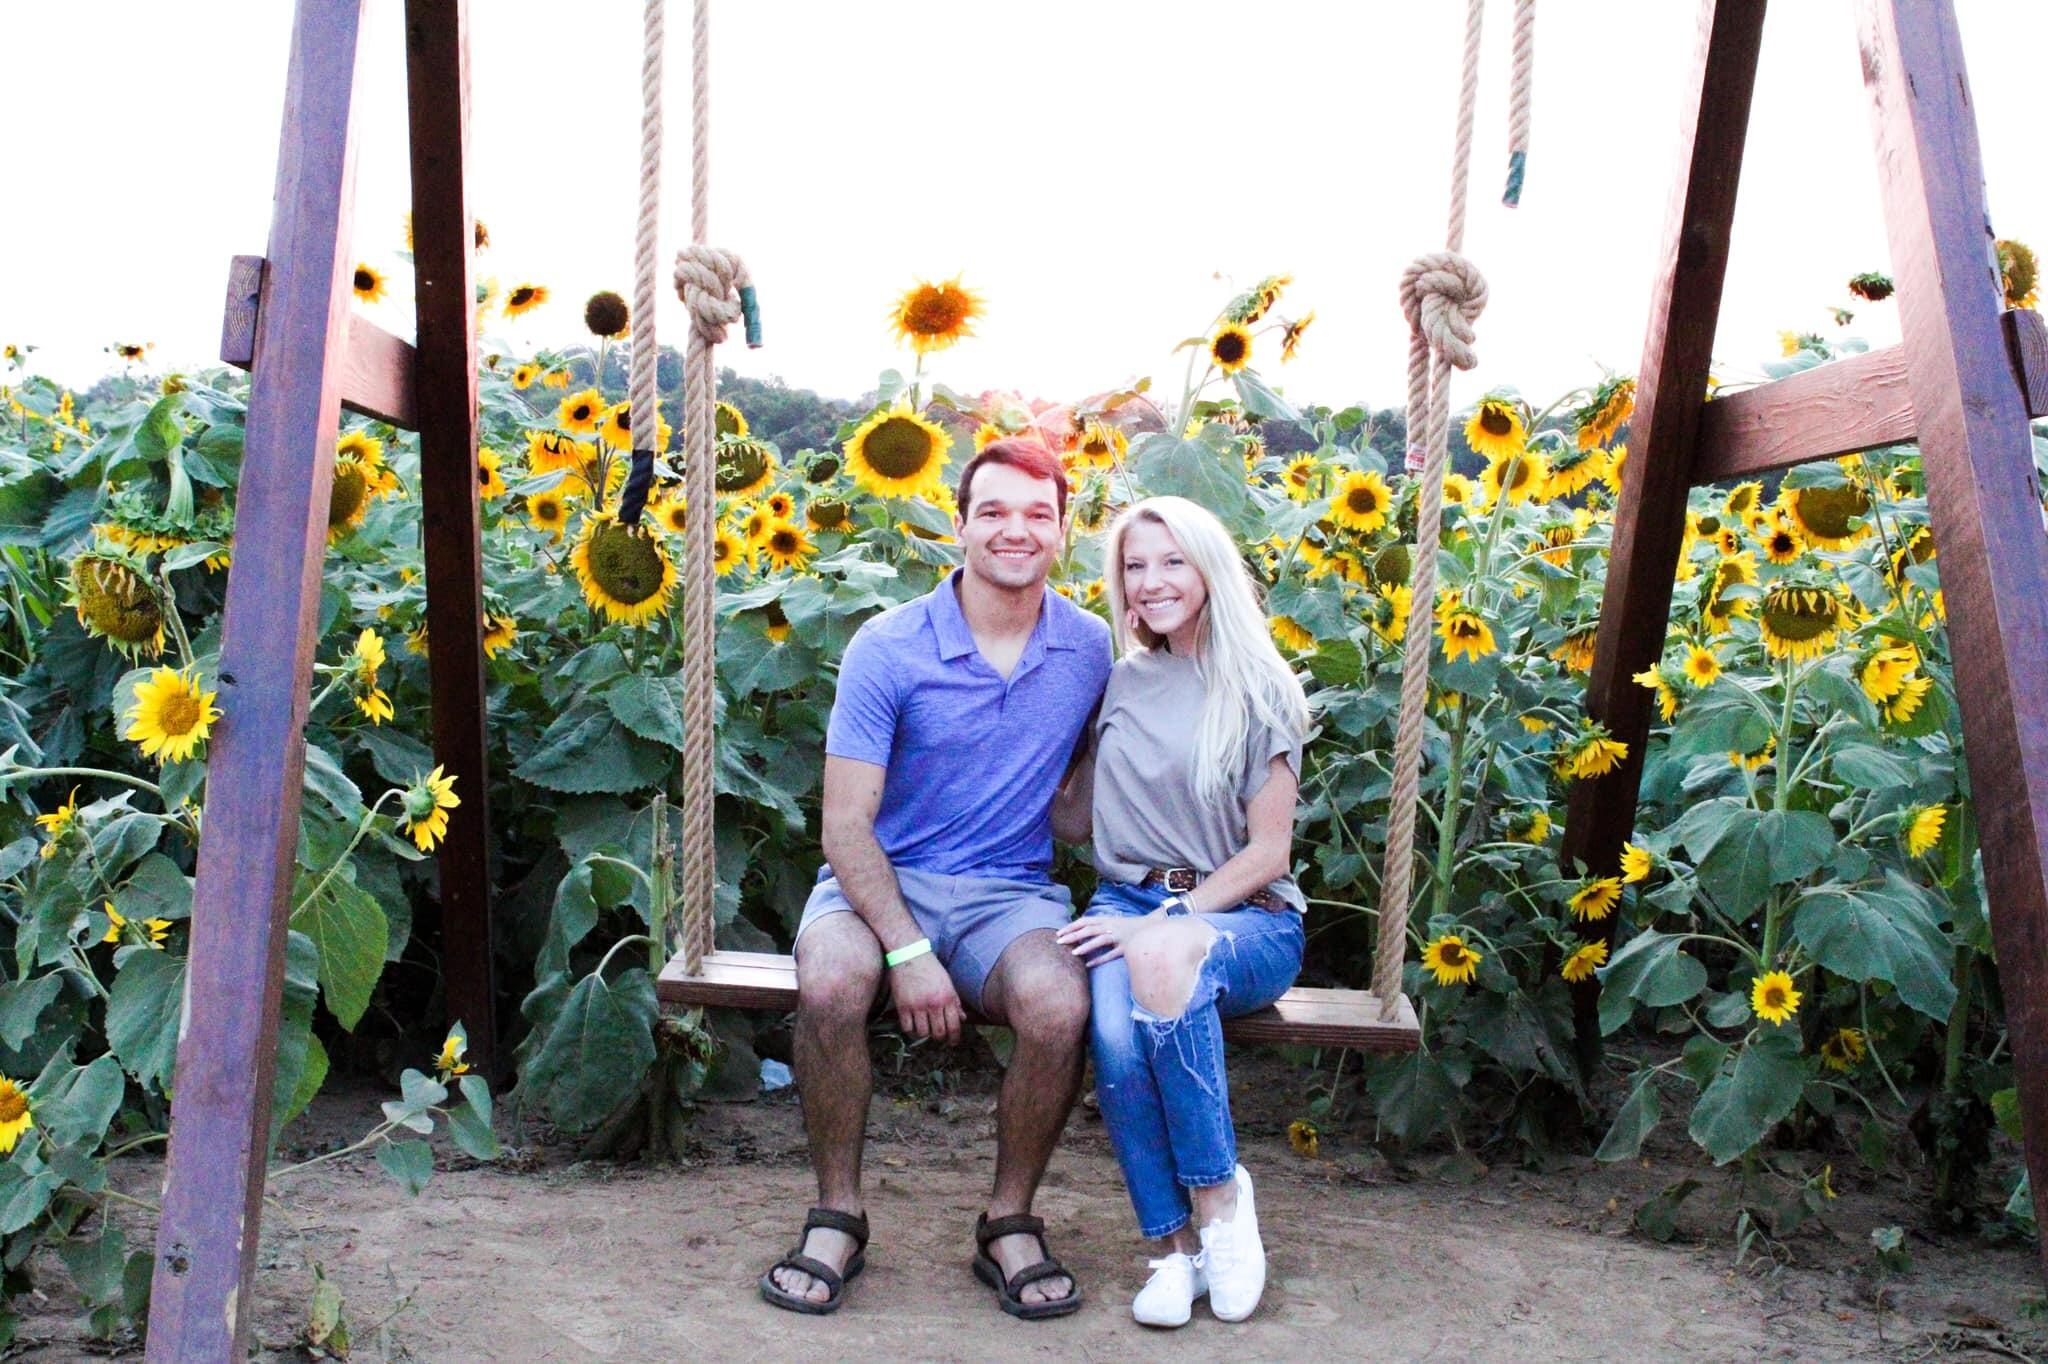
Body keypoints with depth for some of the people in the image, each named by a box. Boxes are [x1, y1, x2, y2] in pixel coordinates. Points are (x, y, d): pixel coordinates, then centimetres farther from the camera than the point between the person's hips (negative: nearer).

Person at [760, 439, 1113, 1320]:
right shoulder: (887, 649, -7)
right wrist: (907, 950, -22)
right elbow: (846, 826, -10)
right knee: (831, 983, -34)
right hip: (884, 880, -1)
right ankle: (837, 1218, -9)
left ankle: (1009, 1222, -4)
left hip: (1011, 891, 2)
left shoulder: (1091, 651, 3)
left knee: (1059, 1006, -31)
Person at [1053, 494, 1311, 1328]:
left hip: (1243, 915, -2)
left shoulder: (1257, 689, 1)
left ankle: (1218, 1196, -23)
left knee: (1162, 954, -38)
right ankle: (1176, 1244, -17)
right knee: (1115, 1032, -32)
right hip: (1129, 905, 3)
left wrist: (1165, 919, -15)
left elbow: (1268, 852, -4)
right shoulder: (1118, 682, 12)